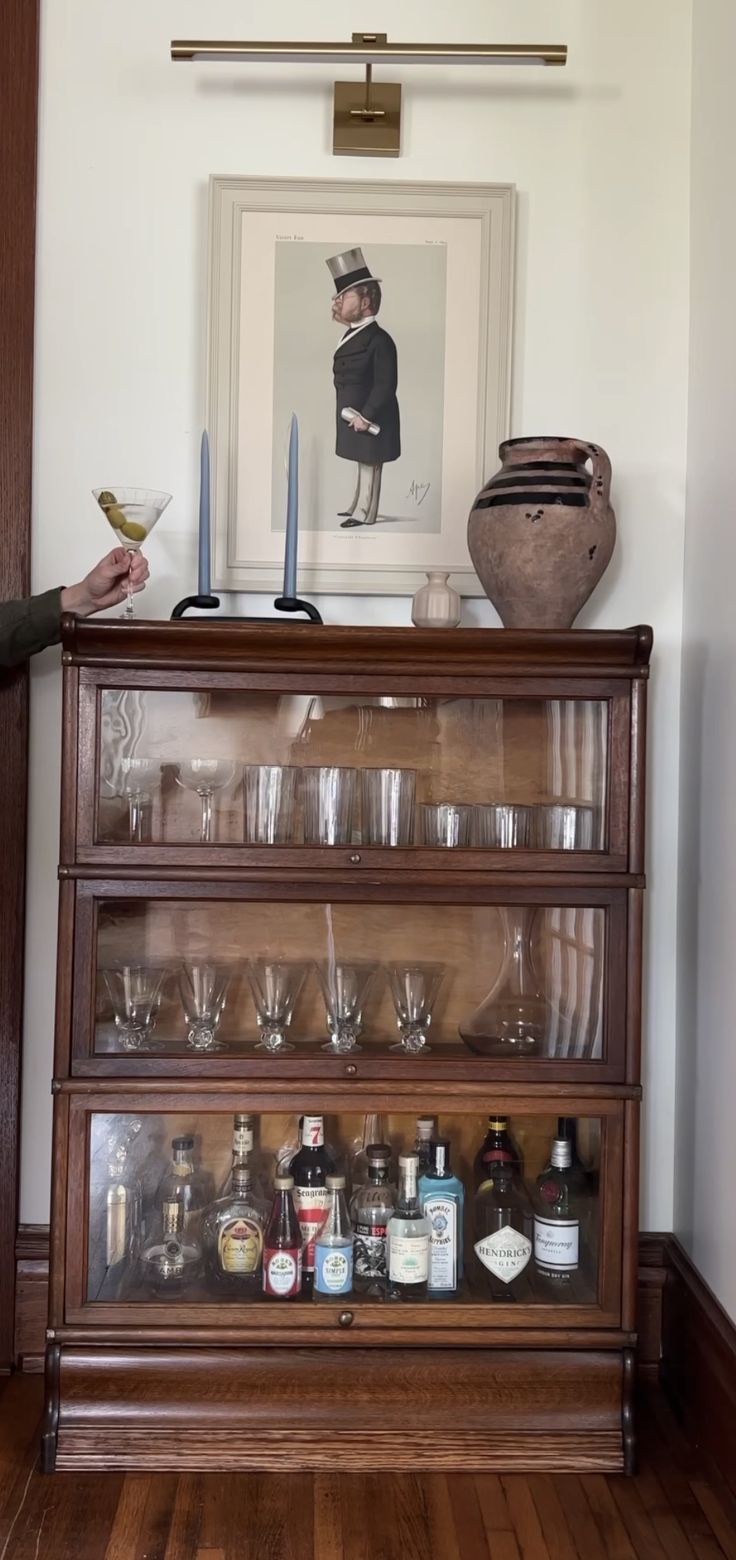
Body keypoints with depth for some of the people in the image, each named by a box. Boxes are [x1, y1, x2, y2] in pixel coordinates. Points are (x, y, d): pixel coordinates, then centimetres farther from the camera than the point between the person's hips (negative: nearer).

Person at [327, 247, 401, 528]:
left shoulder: (379, 340, -20)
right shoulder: (351, 335, 9)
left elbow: (386, 385, -23)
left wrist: (366, 416, -23)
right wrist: (351, 414, 12)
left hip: (371, 418, -9)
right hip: (352, 414, 9)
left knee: (369, 464, 2)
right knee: (361, 461, 19)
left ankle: (365, 513, 11)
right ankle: (358, 505, 31)